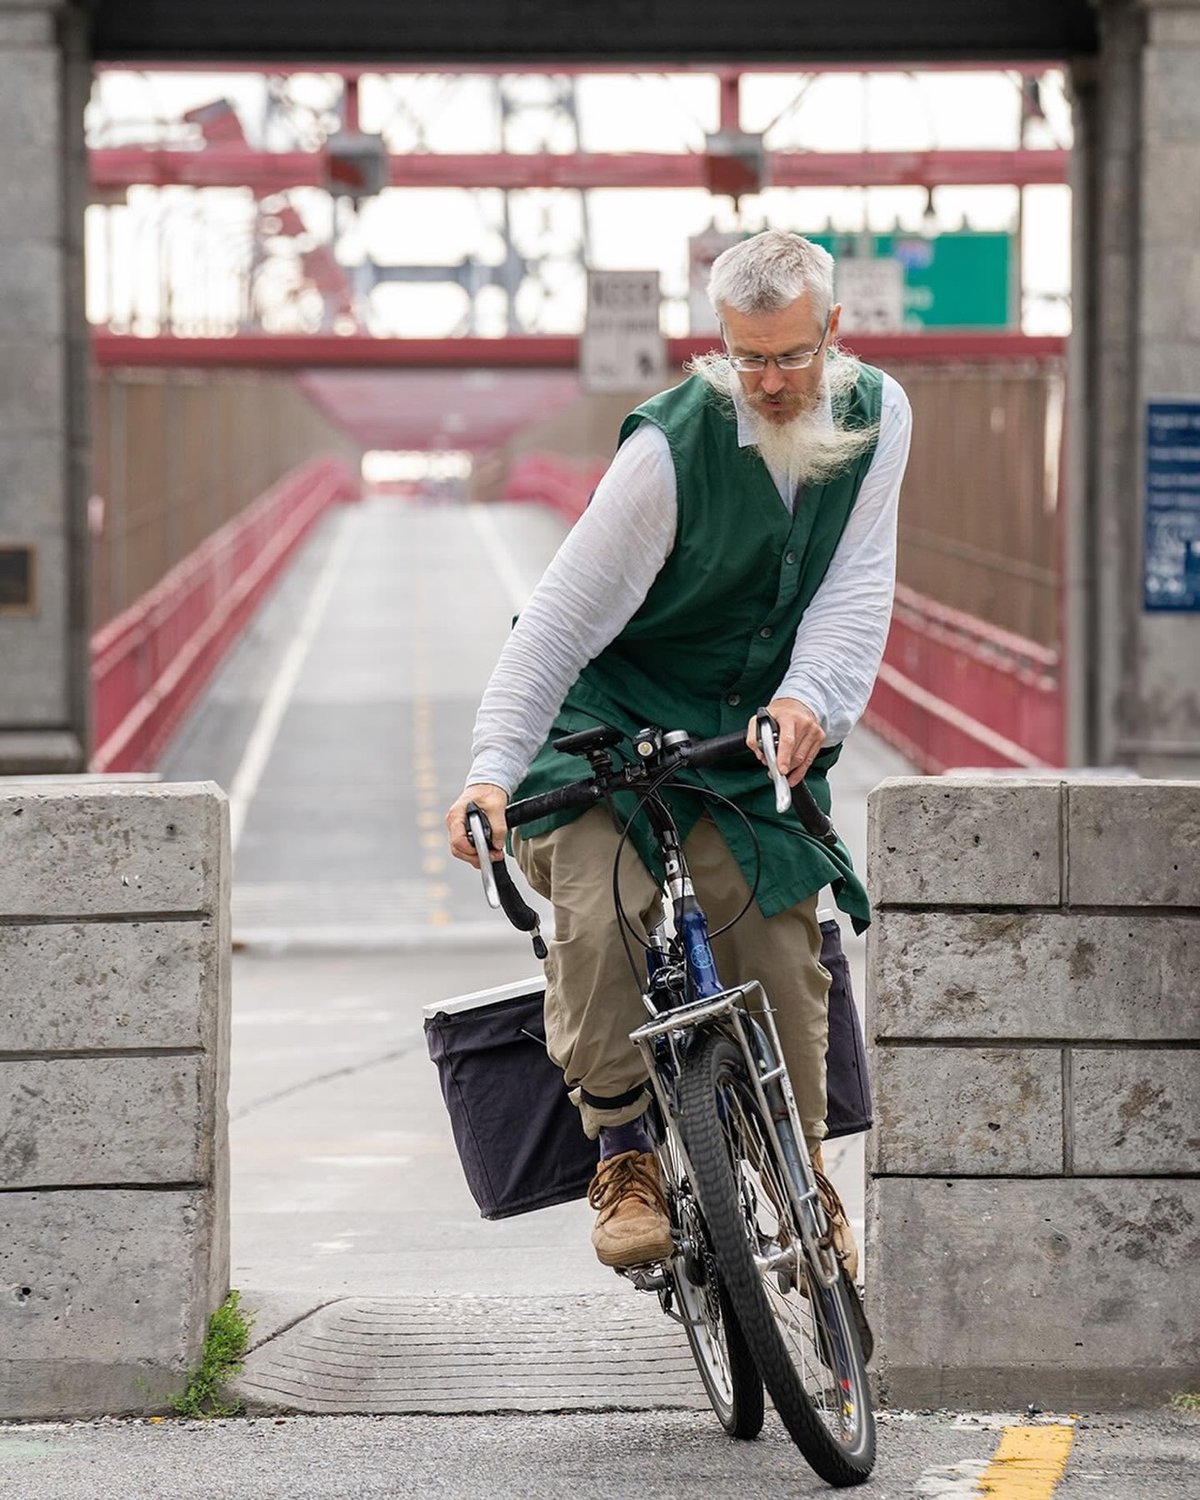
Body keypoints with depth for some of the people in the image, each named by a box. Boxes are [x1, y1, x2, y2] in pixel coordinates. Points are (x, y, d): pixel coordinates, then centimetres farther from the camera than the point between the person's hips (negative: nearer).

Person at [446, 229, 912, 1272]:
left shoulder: (877, 415, -6)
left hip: (762, 730, 3)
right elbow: (565, 613, -18)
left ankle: (801, 1174, 16)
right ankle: (624, 1156, -13)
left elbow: (855, 589, -10)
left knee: (782, 952, -6)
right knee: (597, 915, -27)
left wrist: (805, 697, -30)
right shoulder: (673, 445, -19)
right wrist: (493, 768, -27)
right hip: (623, 720, -3)